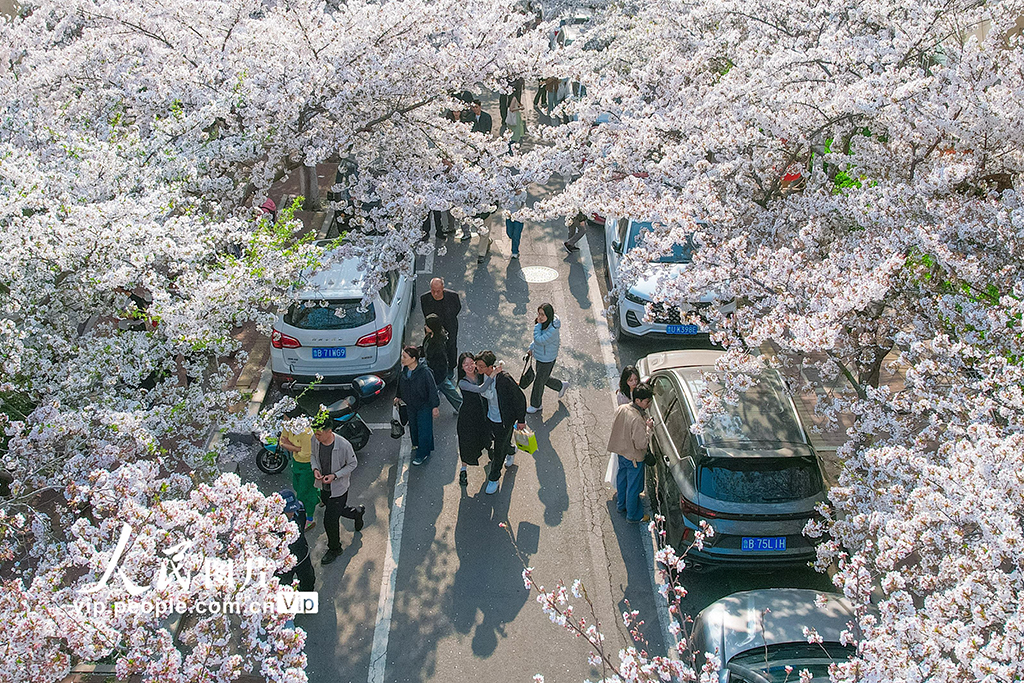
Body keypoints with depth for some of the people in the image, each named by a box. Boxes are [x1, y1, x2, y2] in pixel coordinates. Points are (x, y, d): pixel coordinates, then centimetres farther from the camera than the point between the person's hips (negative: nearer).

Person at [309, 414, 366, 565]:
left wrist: (335, 476, -24)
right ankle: (357, 513, 57)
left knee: (330, 521, 4)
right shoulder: (316, 440, -16)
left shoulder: (343, 445, -30)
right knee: (337, 510, 27)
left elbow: (352, 463, -14)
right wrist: (315, 469, -14)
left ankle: (334, 549, 30)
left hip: (338, 489, -6)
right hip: (323, 486, 6)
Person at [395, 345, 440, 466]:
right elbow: (401, 387, 16)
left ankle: (423, 454, 15)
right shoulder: (403, 372, -5)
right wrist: (399, 397, 10)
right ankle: (417, 447, 41)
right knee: (413, 428, 19)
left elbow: (432, 389, -17)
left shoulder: (424, 372, -24)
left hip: (424, 406, -6)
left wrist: (435, 406, -15)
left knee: (424, 430, 1)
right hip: (411, 406, 6)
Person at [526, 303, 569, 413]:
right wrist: (531, 348, 13)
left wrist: (537, 325, -31)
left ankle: (535, 405, 34)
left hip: (547, 360, -8)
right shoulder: (543, 323, -8)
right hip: (539, 357, 8)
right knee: (544, 379, 27)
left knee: (539, 381, 12)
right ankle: (561, 386, 52)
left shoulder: (553, 329, -34)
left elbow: (539, 340, -37)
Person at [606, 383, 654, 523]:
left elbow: (614, 425, 5)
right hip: (634, 458, -8)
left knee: (622, 479, 28)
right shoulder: (638, 420, -35)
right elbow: (641, 444, -31)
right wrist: (648, 428, -20)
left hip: (621, 452, 8)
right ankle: (633, 514, 30)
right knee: (634, 486, 12)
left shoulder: (621, 409, -11)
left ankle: (622, 505, 49)